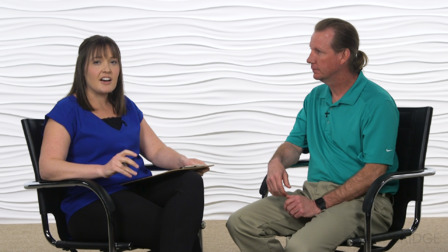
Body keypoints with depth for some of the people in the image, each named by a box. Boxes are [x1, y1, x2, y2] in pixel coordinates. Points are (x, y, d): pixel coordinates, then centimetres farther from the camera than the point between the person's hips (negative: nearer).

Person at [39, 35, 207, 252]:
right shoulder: (67, 111, 0)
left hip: (139, 190, 7)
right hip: (92, 204, -7)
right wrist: (103, 169, -28)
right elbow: (47, 168, -13)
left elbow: (157, 150, 20)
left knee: (191, 181, -28)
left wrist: (182, 161, -5)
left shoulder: (128, 108, 21)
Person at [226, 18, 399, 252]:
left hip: (361, 199, -8)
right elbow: (294, 144, 21)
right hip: (313, 192, 8)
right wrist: (276, 162, -5)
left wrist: (319, 204, -20)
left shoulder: (377, 103, -11)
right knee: (240, 223, -10)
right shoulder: (314, 98, 15)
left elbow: (373, 172, -17)